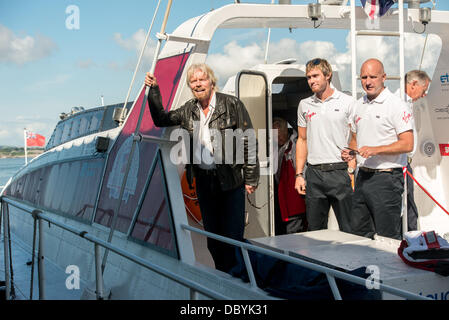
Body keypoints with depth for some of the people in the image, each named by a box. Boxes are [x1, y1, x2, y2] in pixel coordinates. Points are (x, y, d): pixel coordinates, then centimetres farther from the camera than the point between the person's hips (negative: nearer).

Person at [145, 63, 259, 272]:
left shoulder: (232, 104, -7)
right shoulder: (189, 110, 9)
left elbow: (249, 143, -7)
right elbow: (161, 120, 20)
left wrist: (250, 179, -9)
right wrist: (153, 90, 6)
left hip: (231, 180, -5)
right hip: (203, 182, 5)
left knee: (233, 234, -1)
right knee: (212, 234, 14)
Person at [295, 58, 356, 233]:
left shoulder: (347, 102, 1)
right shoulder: (304, 105, 13)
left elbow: (355, 140, 0)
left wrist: (351, 170, -10)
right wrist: (299, 174, 10)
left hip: (339, 172, -4)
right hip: (314, 174, 4)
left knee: (349, 229, 0)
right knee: (315, 230, 9)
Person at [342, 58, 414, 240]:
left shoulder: (396, 105, -9)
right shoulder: (359, 105, 13)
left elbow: (407, 145, -15)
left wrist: (375, 150, -23)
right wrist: (351, 153, 5)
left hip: (386, 179, -7)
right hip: (363, 176, 7)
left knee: (387, 238, -2)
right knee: (359, 231, 13)